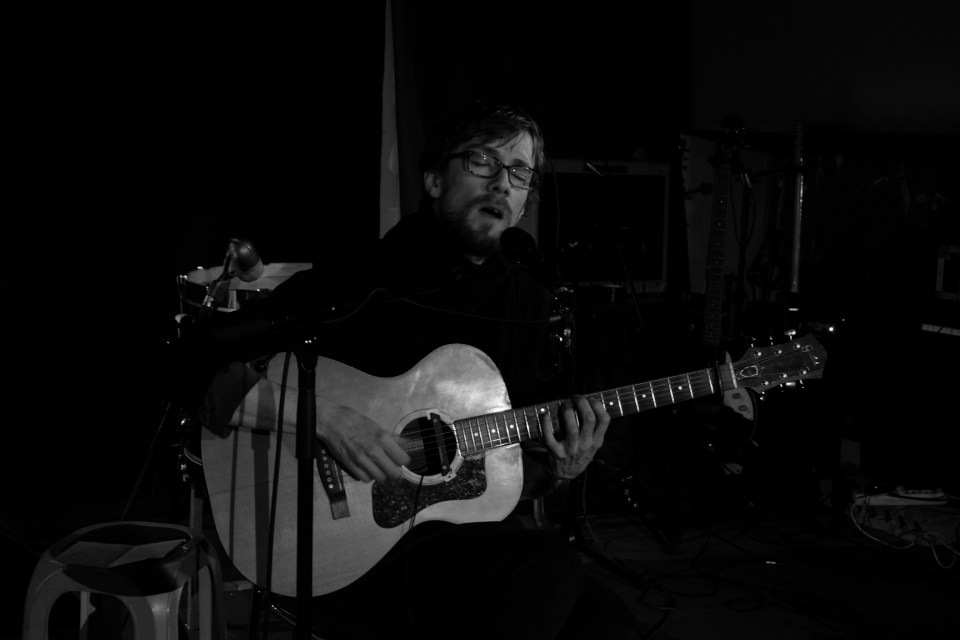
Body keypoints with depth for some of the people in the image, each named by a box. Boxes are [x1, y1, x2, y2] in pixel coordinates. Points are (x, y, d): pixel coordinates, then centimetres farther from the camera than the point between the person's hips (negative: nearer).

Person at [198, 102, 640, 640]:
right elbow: (212, 387, -13)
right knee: (549, 567, -26)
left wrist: (557, 469, -7)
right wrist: (324, 415, -25)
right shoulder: (353, 284, -8)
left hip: (468, 534, 5)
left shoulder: (527, 299, 9)